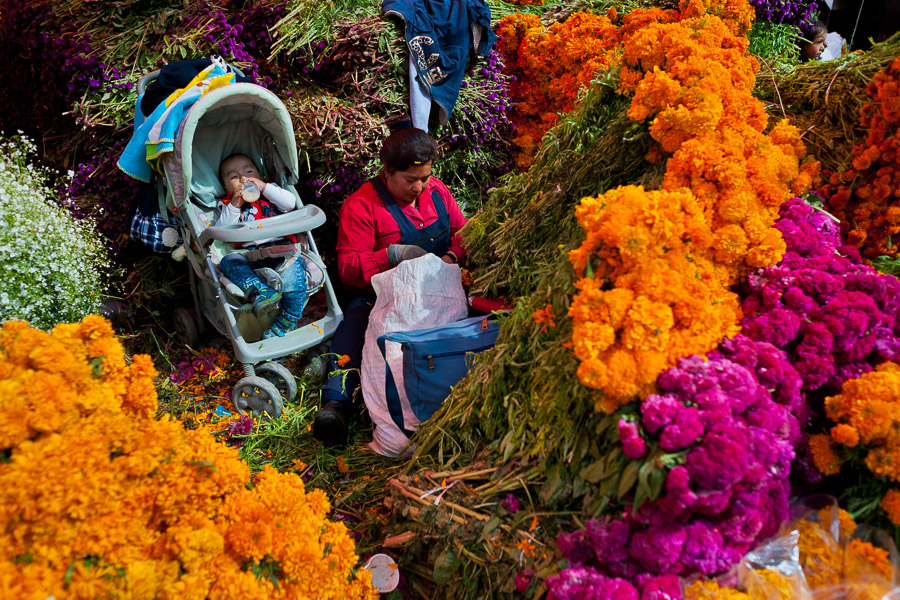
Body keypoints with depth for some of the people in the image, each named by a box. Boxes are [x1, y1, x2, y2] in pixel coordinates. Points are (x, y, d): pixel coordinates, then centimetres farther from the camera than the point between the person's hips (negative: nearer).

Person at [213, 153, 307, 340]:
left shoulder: (270, 193, 28)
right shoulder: (226, 205, 28)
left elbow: (290, 203, 8)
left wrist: (264, 187, 3)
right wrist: (235, 205, 0)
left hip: (279, 247, -1)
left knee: (293, 267, -31)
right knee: (228, 261, -29)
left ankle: (288, 318, -36)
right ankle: (257, 291, -55)